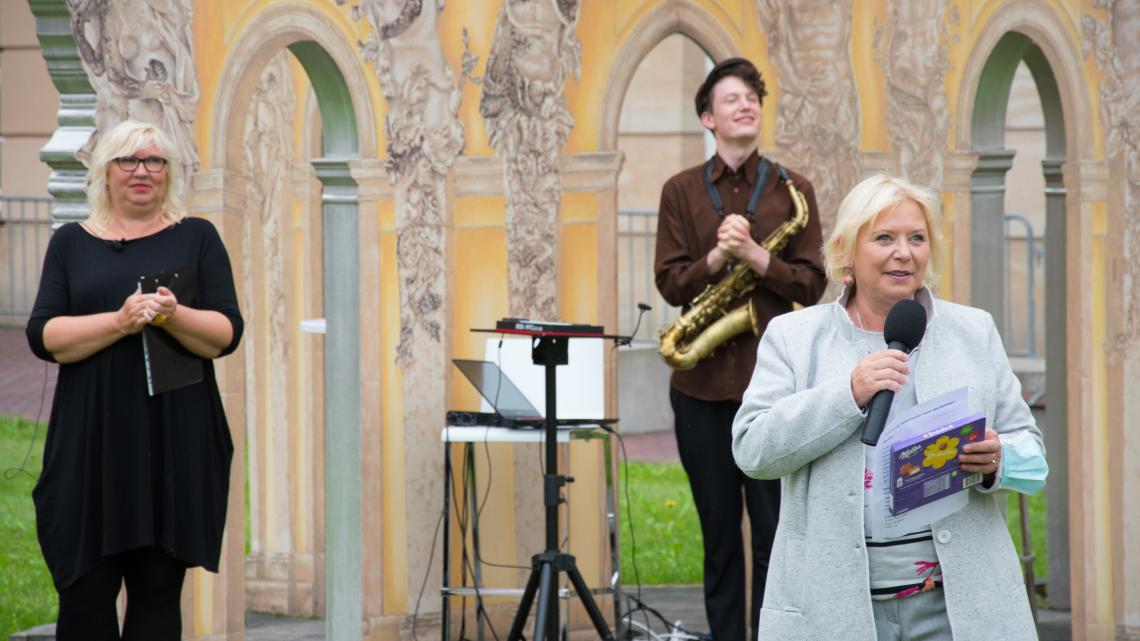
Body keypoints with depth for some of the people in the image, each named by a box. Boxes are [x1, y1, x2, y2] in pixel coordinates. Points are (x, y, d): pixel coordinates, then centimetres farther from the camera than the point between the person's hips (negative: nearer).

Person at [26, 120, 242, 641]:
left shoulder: (197, 238, 9)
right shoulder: (71, 243, 11)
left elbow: (226, 333, 1)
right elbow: (44, 336, 0)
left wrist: (173, 316, -19)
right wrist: (119, 321, -15)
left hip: (174, 446, 0)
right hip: (92, 443, 1)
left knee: (158, 592, -1)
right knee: (85, 594, -4)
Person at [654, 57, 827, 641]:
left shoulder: (792, 190, 6)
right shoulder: (681, 191, 8)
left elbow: (811, 285, -1)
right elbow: (671, 282, 0)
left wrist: (755, 256, -15)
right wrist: (718, 257, -16)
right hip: (702, 382, 1)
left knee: (774, 533, -2)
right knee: (719, 534, 7)